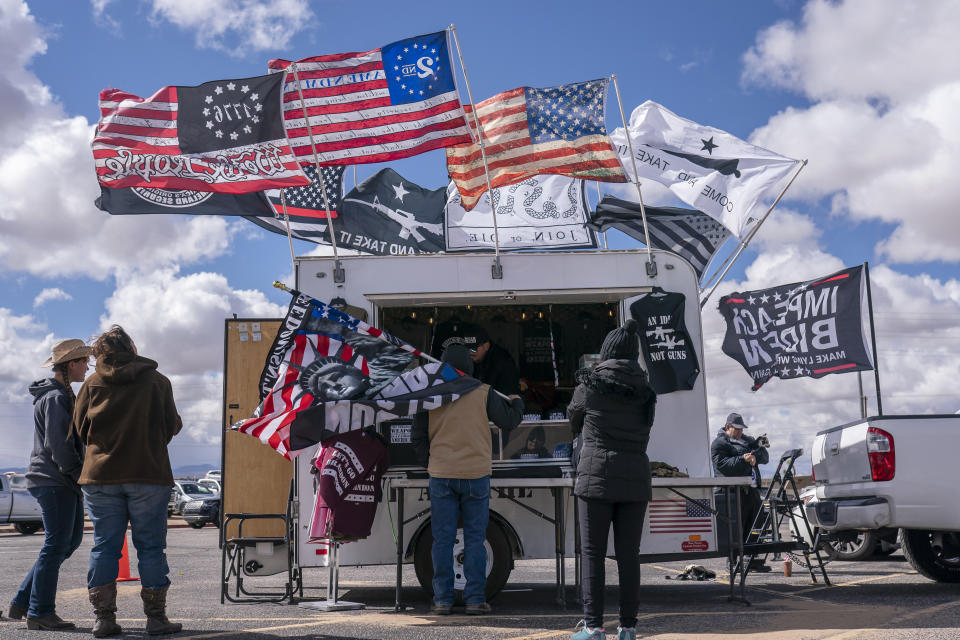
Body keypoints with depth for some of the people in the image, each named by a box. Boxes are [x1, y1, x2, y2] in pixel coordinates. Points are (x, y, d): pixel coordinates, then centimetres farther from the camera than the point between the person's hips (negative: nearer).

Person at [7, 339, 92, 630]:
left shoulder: (63, 395, 19)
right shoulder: (55, 397, -13)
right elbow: (57, 445, -20)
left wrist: (80, 476, 13)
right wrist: (79, 475, -13)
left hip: (63, 482, 10)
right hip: (54, 480, -10)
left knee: (70, 540, 13)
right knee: (57, 544, -5)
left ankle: (23, 602, 19)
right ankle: (40, 612, 2)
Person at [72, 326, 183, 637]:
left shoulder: (92, 384, 5)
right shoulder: (157, 380, 1)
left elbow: (79, 429, 10)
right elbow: (172, 426, 4)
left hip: (100, 475, 2)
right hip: (148, 474, -2)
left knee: (104, 545, 7)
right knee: (150, 545, 3)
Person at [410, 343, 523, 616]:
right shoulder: (483, 393, -5)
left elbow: (418, 437, 5)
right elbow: (508, 421, 4)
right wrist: (516, 402, 24)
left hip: (441, 476, 1)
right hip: (476, 474, -1)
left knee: (443, 539, 6)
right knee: (475, 538, 5)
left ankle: (442, 600, 8)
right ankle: (475, 599, 6)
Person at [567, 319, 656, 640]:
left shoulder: (590, 386, -3)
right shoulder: (645, 391, 7)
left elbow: (574, 420, 12)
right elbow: (643, 430, 12)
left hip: (597, 475, -3)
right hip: (635, 479, 4)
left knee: (592, 553, 1)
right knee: (628, 553, 7)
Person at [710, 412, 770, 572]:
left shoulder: (747, 440, 25)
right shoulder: (719, 443, 1)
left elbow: (765, 456, 16)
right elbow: (722, 465, -13)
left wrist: (755, 456, -6)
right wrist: (742, 460, -21)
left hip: (753, 489, 8)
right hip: (736, 491, -8)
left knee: (753, 526, 9)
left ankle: (752, 560, 15)